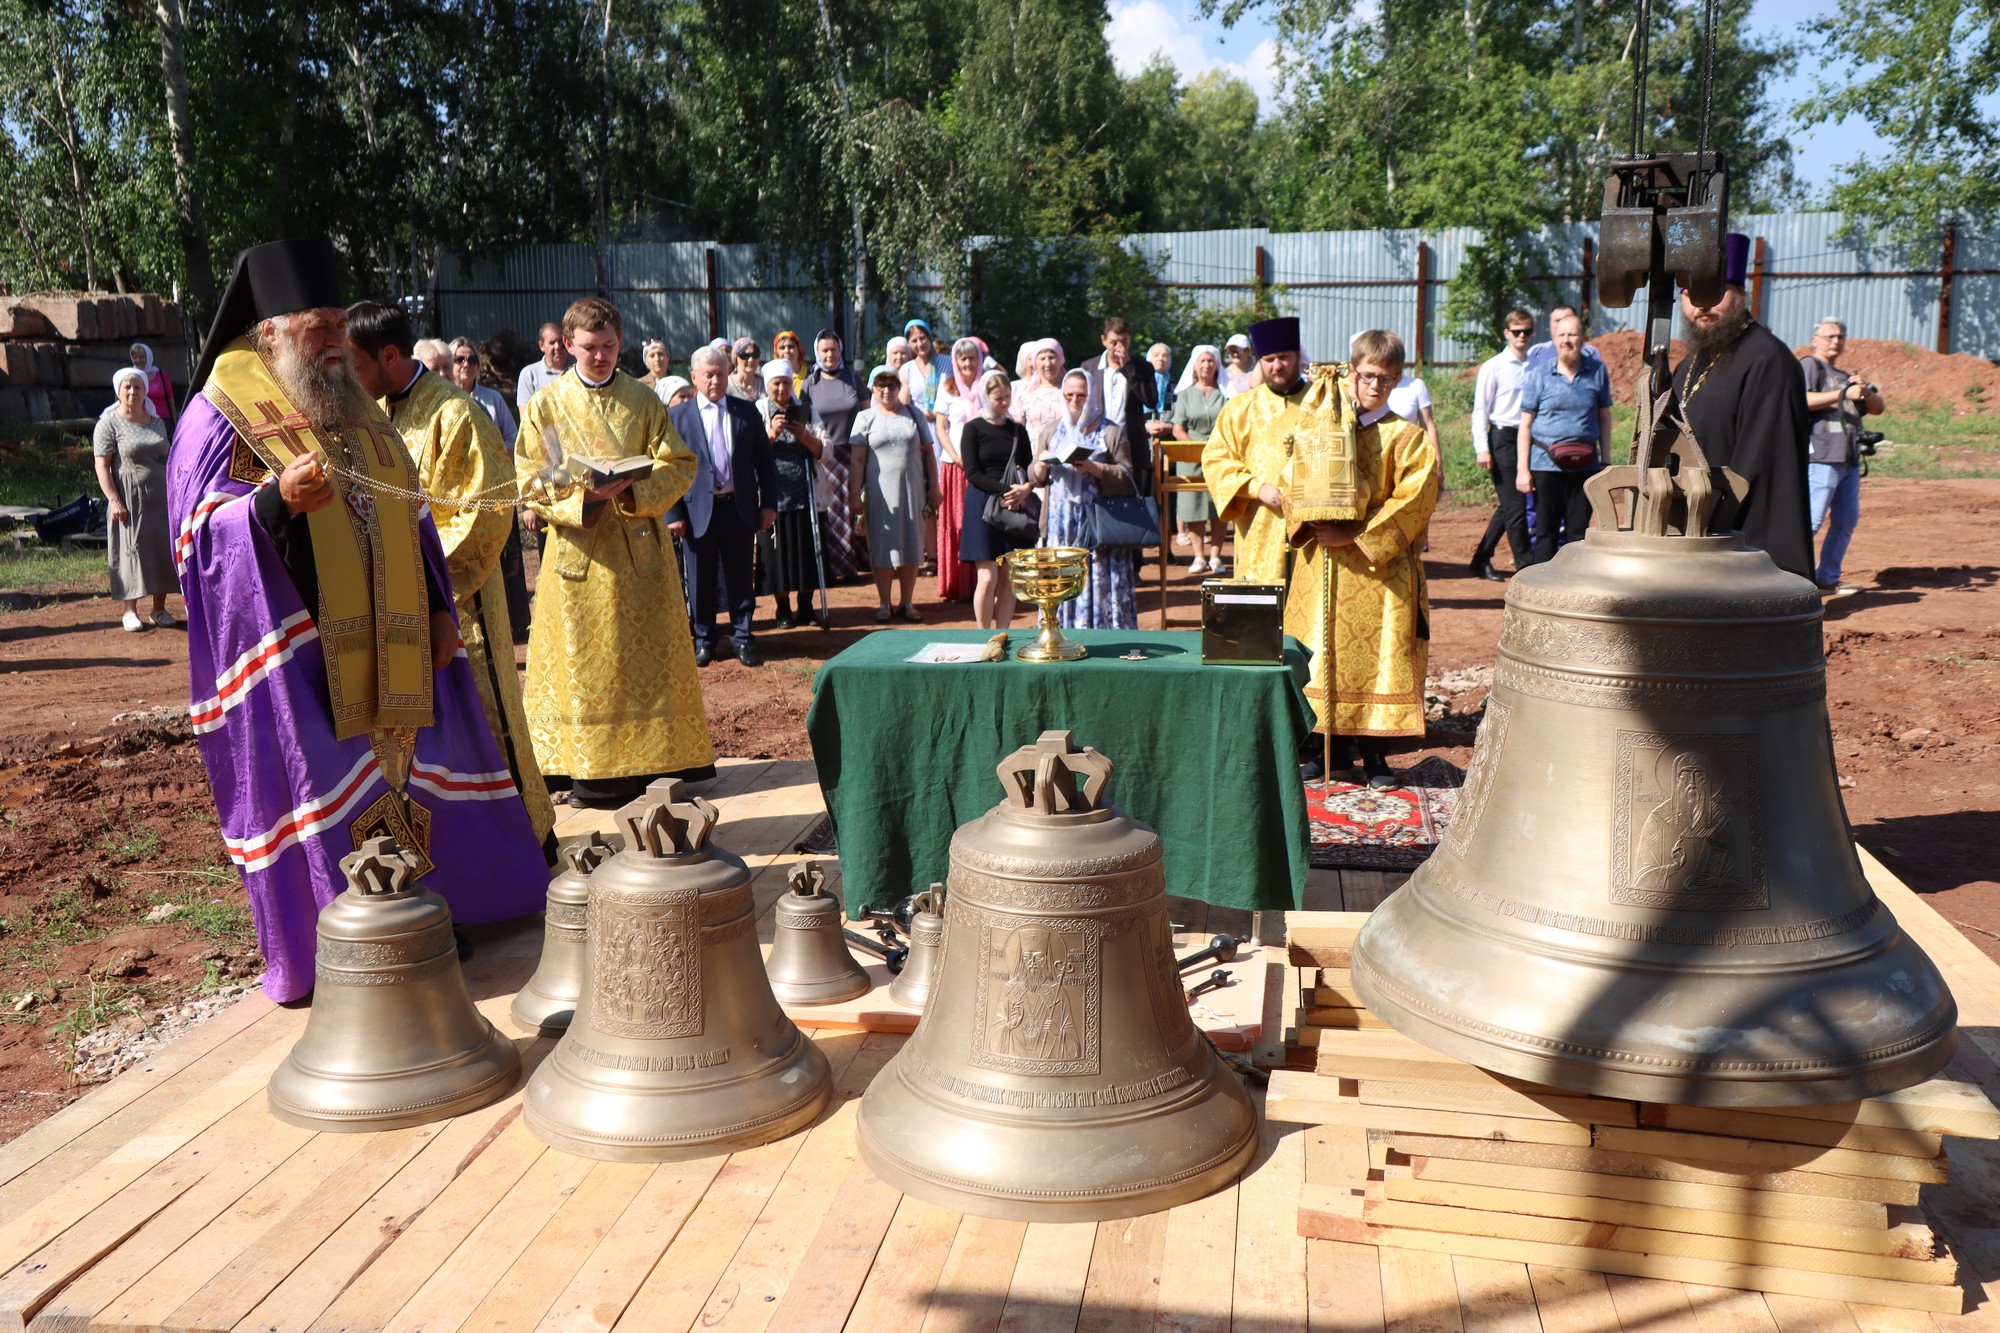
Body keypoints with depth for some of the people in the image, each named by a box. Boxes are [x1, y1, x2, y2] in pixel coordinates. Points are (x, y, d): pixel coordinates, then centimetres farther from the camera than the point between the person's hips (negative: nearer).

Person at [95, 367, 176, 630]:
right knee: (130, 551, -2)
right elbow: (102, 465, -9)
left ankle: (159, 609, 12)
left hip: (159, 498, 5)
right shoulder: (109, 424, -4)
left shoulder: (156, 423, 12)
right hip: (129, 499, -5)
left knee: (161, 549, 4)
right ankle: (130, 611, 5)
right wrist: (113, 500, -17)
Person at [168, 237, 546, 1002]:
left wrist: (438, 608, 11)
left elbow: (408, 515, 19)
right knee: (321, 791, -3)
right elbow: (200, 529, -10)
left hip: (384, 645, 6)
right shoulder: (221, 414, -4)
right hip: (294, 647, -6)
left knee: (408, 780, 11)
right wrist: (276, 499, -29)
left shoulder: (354, 408, 17)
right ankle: (334, 959, 7)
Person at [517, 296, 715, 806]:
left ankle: (652, 760, 13)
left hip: (639, 548, 1)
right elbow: (528, 479, 0)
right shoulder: (545, 406, 5)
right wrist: (580, 495, -18)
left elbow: (680, 464, 2)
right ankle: (592, 772, 7)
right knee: (583, 662, 0)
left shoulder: (643, 400, 8)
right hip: (578, 549, -1)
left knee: (647, 656, 3)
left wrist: (632, 490, -16)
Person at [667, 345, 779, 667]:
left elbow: (764, 462, 7)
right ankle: (703, 638, 21)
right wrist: (673, 514, -7)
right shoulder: (679, 416, 1)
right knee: (702, 580, 8)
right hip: (699, 510, -1)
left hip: (740, 507, 1)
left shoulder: (748, 411, 5)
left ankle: (741, 637, 19)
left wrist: (768, 504, 1)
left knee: (740, 577, 8)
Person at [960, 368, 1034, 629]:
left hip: (1015, 508, 4)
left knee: (1009, 578, 3)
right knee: (988, 578, -7)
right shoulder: (973, 429, -1)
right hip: (983, 506, -4)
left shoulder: (1018, 430, 12)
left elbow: (1030, 469, 11)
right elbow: (972, 473, -8)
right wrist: (1006, 490, -19)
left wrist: (1025, 489, -11)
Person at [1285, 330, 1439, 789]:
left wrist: (1358, 536, -15)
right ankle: (1334, 747, 17)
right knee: (1324, 652, 5)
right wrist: (1312, 525, -7)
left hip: (1380, 568, -3)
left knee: (1378, 655, -2)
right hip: (1322, 562, 3)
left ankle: (1374, 754, 8)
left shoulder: (1407, 437, -1)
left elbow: (1413, 501, -8)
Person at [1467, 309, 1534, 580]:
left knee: (1509, 506, 9)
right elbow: (1480, 409, -3)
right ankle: (1526, 565, 0)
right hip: (1503, 438, -5)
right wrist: (1482, 448, -10)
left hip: (1528, 438, 5)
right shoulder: (1493, 367, -3)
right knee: (1515, 506, -7)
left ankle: (1481, 559, 21)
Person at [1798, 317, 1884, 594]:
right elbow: (1802, 400, -17)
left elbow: (1877, 408, 18)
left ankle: (1827, 577, 16)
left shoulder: (1846, 376, 25)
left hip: (1850, 461, 8)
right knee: (1811, 521, -13)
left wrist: (1865, 392, -3)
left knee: (1847, 521, 8)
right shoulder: (1809, 366, 1)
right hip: (1821, 459, -8)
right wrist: (1844, 393, -21)